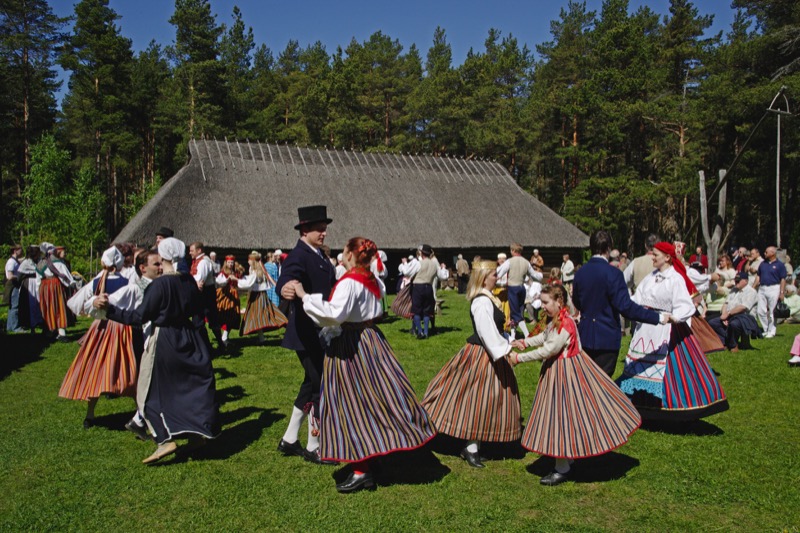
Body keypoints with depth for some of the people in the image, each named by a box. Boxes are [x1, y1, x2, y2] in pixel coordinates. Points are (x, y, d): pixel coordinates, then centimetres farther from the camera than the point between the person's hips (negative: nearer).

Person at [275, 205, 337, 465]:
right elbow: (285, 280, -37)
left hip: (322, 333, 10)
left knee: (312, 385, 18)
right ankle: (314, 447, 15)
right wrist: (285, 290, -57)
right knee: (319, 387, -1)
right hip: (308, 334, -10)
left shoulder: (319, 256, 10)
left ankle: (289, 440, 30)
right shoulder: (298, 256, -18)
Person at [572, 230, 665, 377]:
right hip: (606, 338, -6)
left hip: (585, 336, 6)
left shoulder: (580, 272, 1)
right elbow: (625, 306, -23)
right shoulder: (612, 273, -18)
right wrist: (658, 317, -19)